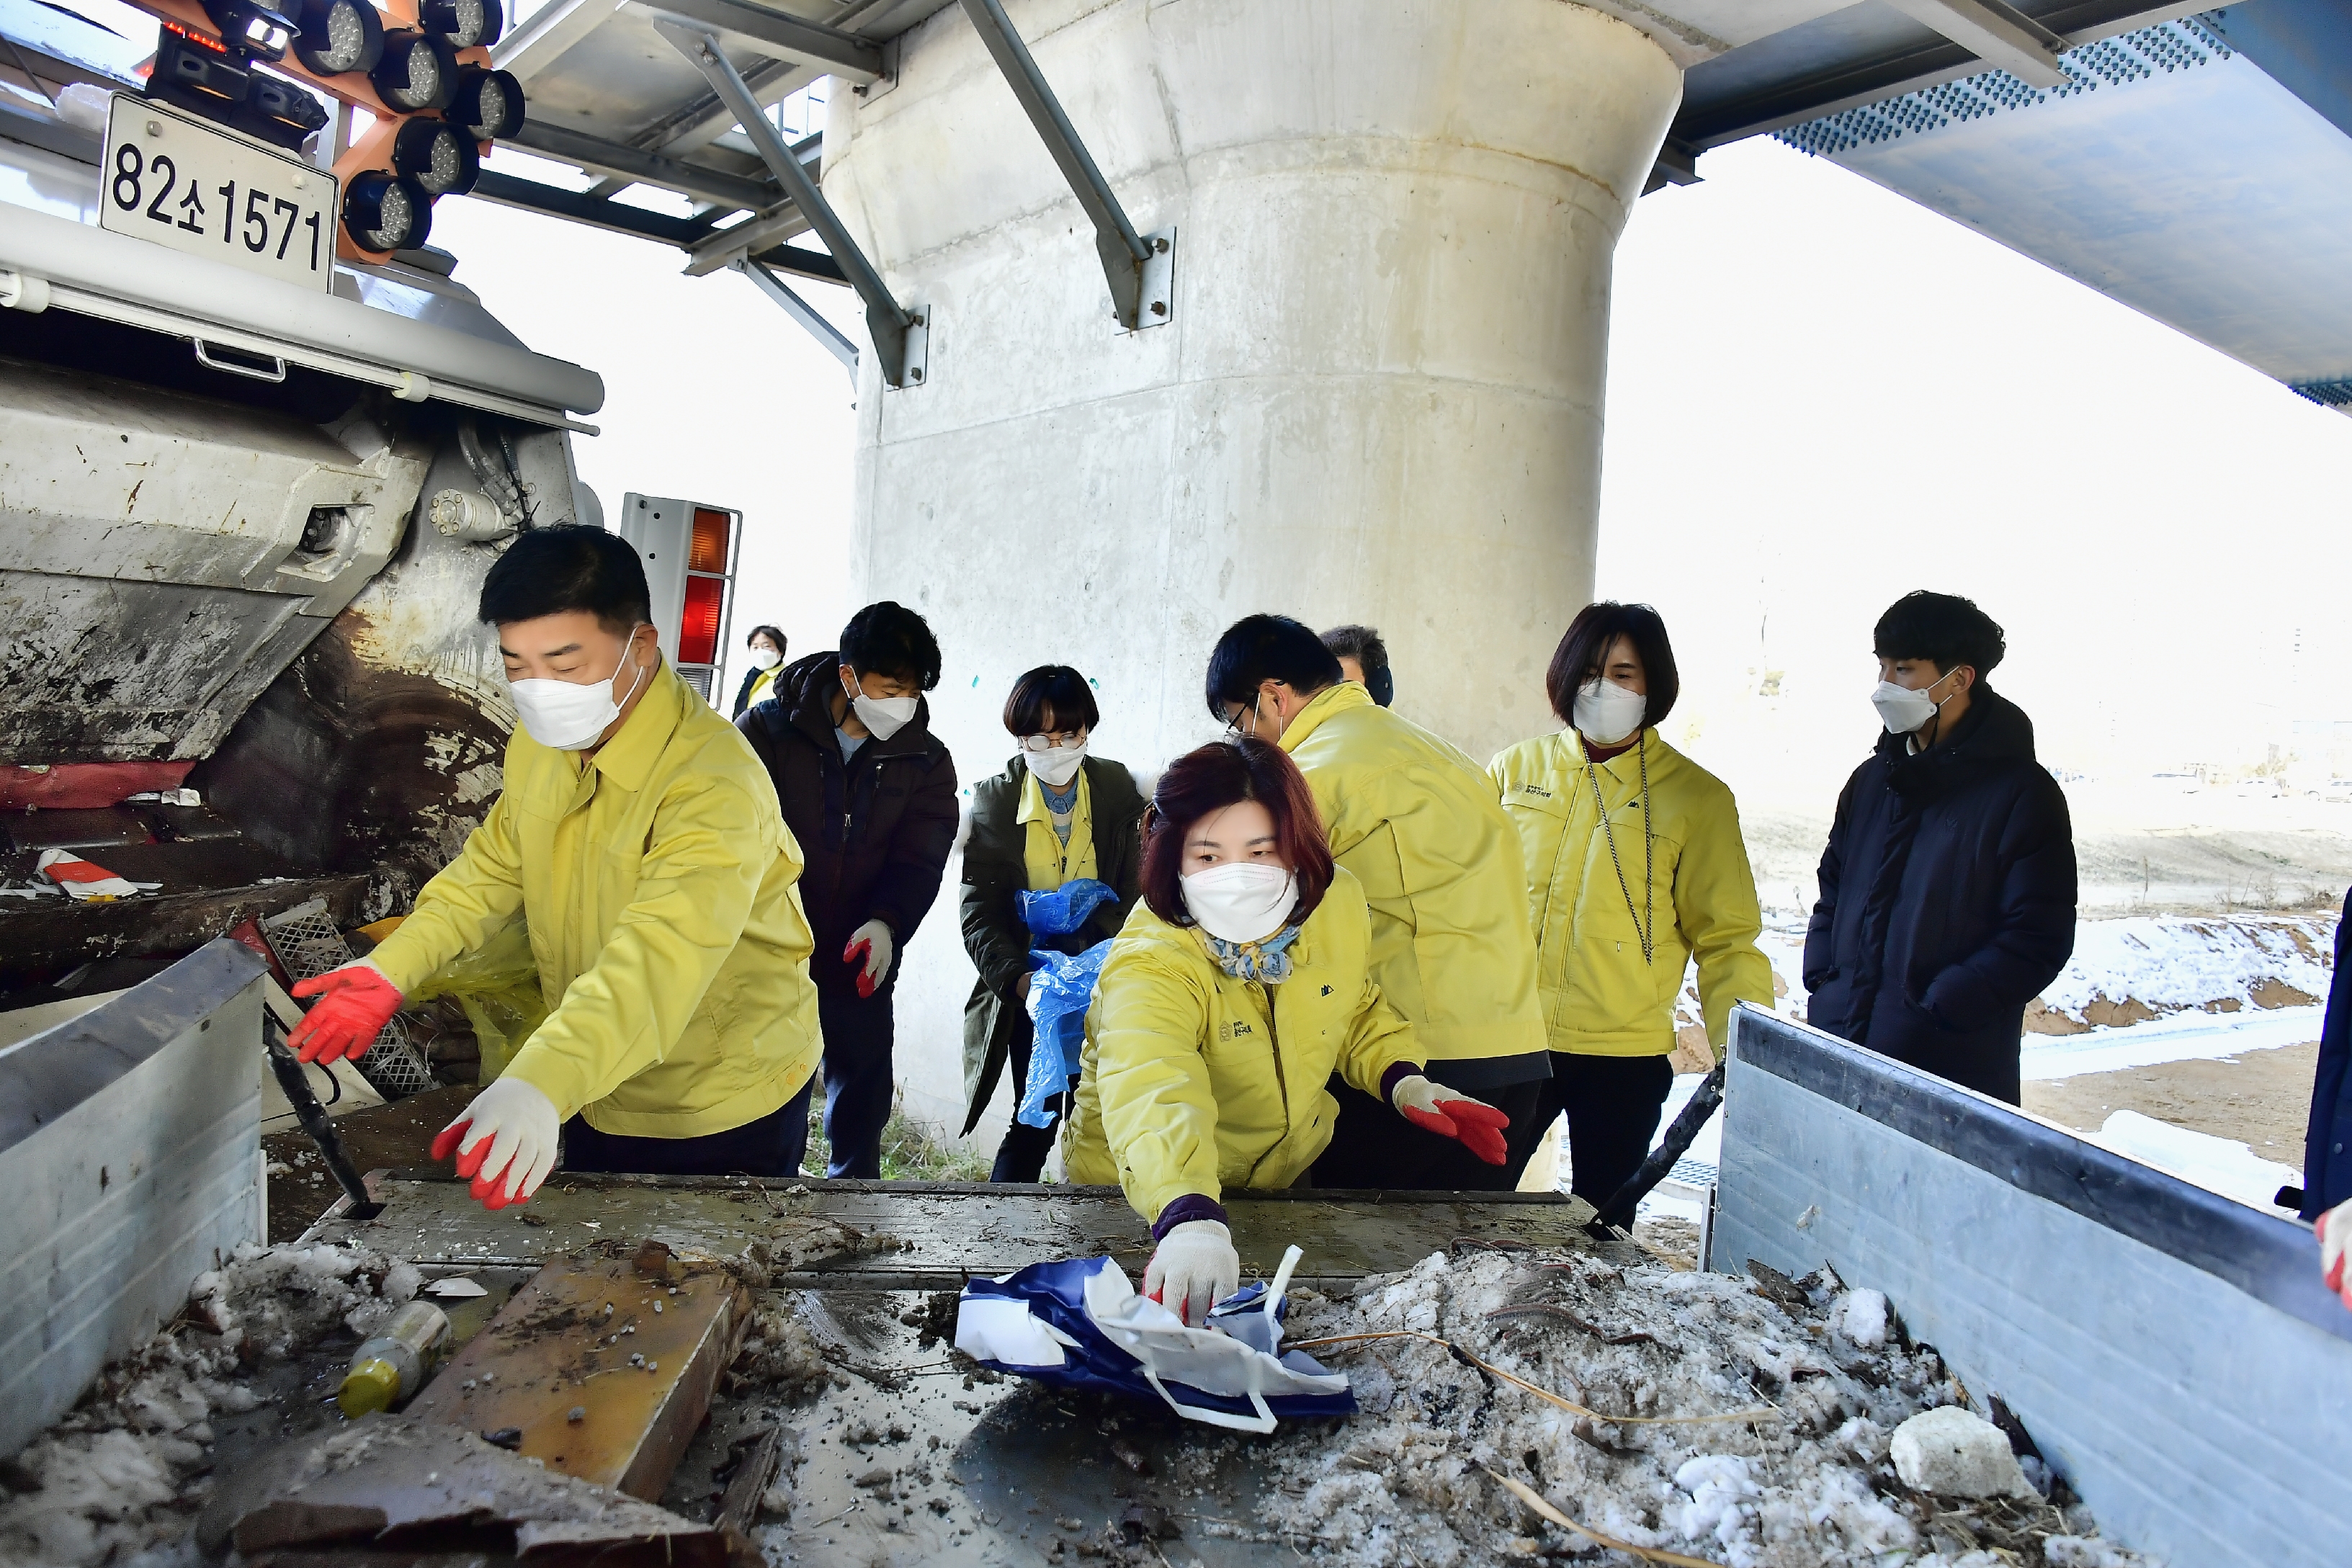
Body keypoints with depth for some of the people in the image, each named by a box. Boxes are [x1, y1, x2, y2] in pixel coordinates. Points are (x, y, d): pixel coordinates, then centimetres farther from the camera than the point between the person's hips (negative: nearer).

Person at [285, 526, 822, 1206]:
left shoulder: (715, 781, -31)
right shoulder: (539, 743, -4)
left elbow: (659, 962, -44)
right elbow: (493, 868, 10)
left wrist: (538, 1087, -58)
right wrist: (392, 967, -5)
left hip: (724, 1119, -7)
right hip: (598, 1097, 7)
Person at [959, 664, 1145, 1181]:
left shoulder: (1117, 790, 2)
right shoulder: (995, 798, -2)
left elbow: (1135, 889, -1)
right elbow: (979, 910, -7)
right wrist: (1016, 978, -23)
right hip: (1027, 985, -1)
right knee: (1037, 1117, -4)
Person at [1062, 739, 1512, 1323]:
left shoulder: (1339, 902, -13)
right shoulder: (1148, 967, -32)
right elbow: (1154, 1097, -52)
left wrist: (1402, 1080, -8)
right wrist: (1191, 1221, -68)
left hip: (1288, 1174, 6)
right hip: (1146, 1204, -6)